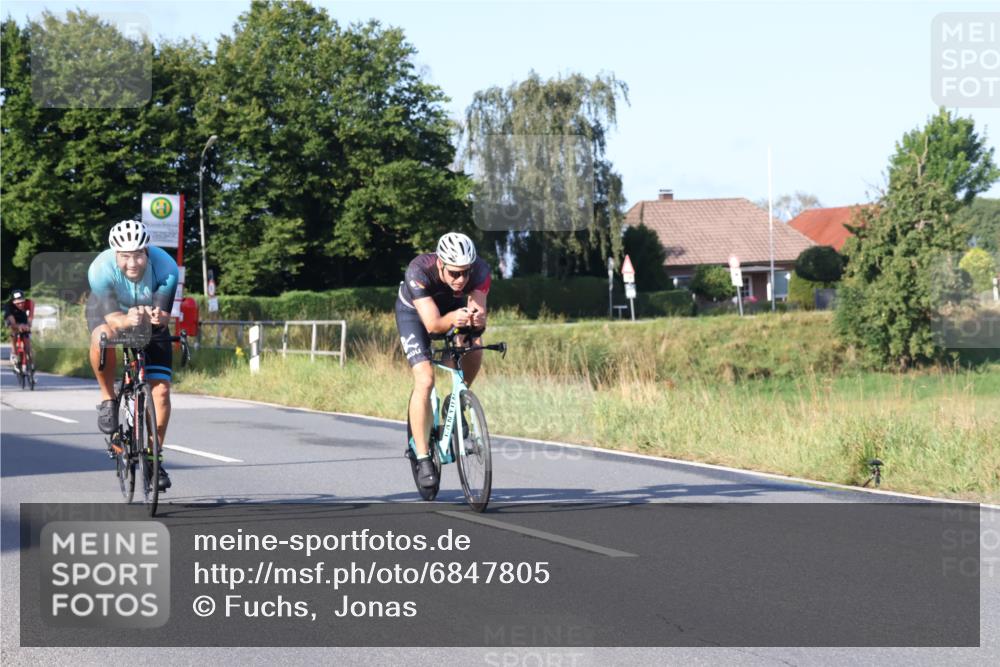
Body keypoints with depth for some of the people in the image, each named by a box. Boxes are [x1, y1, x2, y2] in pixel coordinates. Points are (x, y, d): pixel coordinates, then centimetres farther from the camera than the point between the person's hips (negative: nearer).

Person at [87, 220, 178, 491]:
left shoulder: (166, 268, -32)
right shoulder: (101, 270, -34)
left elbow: (164, 316, -31)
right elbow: (112, 317, -36)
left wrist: (158, 317, -55)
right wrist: (127, 320, -58)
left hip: (151, 318, 1)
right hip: (108, 308, -1)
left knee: (161, 390, -11)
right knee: (103, 338, -38)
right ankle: (108, 400, -12)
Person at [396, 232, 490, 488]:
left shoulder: (480, 270, -32)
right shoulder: (418, 271, -40)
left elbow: (479, 314, -37)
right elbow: (432, 324, -44)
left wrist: (477, 319, -60)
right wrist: (453, 318, -64)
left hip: (453, 307, 3)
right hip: (414, 311, -3)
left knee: (474, 348, -25)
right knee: (425, 380, -20)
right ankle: (423, 459, -14)